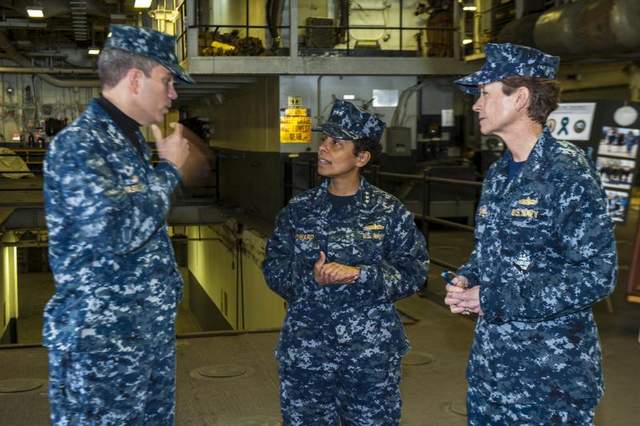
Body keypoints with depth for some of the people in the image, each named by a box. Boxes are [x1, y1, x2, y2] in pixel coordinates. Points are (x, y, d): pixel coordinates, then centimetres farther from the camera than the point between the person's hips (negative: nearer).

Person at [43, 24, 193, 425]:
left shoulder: (133, 140, 12)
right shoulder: (77, 144, -17)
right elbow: (117, 229, -28)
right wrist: (168, 169, -16)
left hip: (154, 329, 9)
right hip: (101, 341, -9)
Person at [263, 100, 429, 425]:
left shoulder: (389, 211, -4)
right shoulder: (298, 210, 3)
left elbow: (414, 273, -5)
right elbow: (273, 268, 5)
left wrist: (359, 274, -18)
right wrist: (311, 278, -15)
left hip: (372, 351, -2)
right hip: (305, 350, 2)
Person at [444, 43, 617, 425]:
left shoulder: (568, 172, -16)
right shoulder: (499, 174, 9)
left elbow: (596, 275, -20)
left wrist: (495, 301, -19)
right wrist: (467, 280, -2)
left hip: (551, 369, -7)